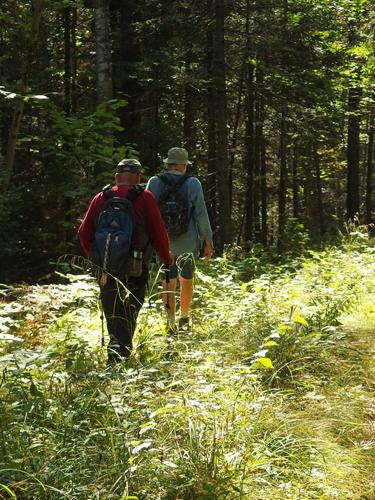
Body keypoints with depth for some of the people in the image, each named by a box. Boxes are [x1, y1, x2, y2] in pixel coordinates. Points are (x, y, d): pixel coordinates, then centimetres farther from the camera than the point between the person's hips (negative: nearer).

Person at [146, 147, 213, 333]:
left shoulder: (154, 183, -3)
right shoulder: (193, 184, -7)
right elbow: (201, 215, -7)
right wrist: (208, 241, 0)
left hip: (163, 242, 0)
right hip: (188, 242, 0)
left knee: (168, 282, 8)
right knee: (187, 279, 18)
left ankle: (171, 320, -3)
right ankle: (184, 317, 30)